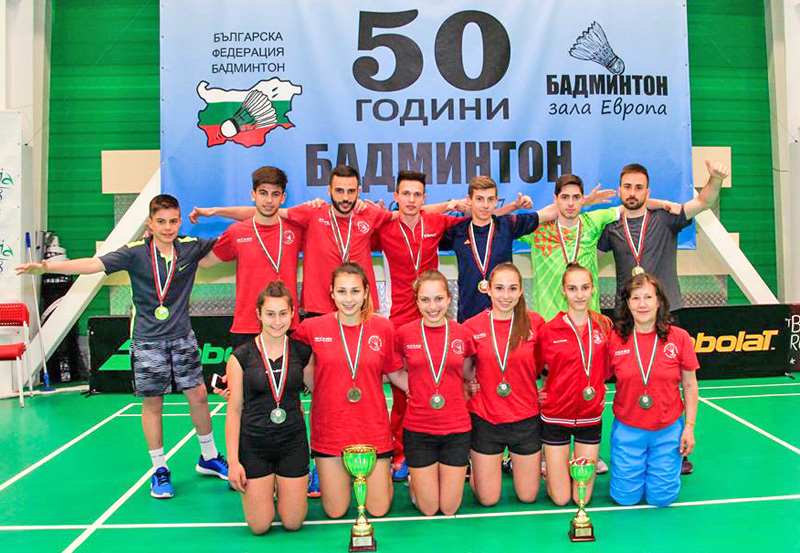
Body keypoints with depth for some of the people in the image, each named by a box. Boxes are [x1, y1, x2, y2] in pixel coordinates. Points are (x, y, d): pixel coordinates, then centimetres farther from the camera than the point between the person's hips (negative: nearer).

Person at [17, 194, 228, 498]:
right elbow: (93, 264, -19)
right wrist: (46, 266, -28)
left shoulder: (192, 247, -5)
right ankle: (160, 470, 22)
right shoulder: (135, 252, -11)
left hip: (182, 337, 2)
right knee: (152, 403, 5)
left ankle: (209, 458, 25)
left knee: (198, 395, 4)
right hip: (147, 341, -2)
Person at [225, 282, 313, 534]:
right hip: (253, 444, -1)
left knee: (293, 523, 5)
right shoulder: (241, 356, -6)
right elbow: (234, 411, -4)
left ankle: (280, 483, 35)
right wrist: (233, 461, -6)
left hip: (293, 441, 2)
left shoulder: (302, 352, -1)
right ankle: (258, 488, 34)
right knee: (259, 526, 2)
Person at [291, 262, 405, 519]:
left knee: (378, 509, 9)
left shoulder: (383, 327, -4)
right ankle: (338, 475, 41)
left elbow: (395, 374, 6)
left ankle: (384, 469, 40)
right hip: (329, 430, 0)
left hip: (373, 430, 0)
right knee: (335, 512, 10)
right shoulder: (311, 328, -7)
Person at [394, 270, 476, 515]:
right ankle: (415, 479, 38)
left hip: (456, 428, 1)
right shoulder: (404, 334, -7)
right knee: (428, 509, 9)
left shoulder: (462, 334, -3)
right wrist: (413, 388, -4)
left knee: (450, 508, 11)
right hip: (418, 429, -1)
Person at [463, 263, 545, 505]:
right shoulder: (472, 326, -8)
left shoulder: (535, 322, -7)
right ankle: (474, 461, 38)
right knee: (487, 499, 9)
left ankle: (516, 459, 42)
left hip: (525, 418, 1)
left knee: (528, 496, 13)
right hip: (485, 419, -1)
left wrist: (544, 390, -5)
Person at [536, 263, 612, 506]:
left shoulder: (604, 325, -3)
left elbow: (605, 368, 11)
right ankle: (549, 464, 33)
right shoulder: (548, 330, -11)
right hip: (556, 415, -2)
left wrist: (599, 390, 2)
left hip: (591, 415, 2)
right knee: (560, 498, 4)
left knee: (582, 498, 7)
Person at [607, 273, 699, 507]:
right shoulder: (614, 339, -8)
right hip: (627, 429, 0)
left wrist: (689, 427, 0)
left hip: (667, 430, 0)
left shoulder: (679, 337, -6)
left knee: (661, 496, 4)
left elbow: (689, 385, 2)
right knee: (625, 497, 4)